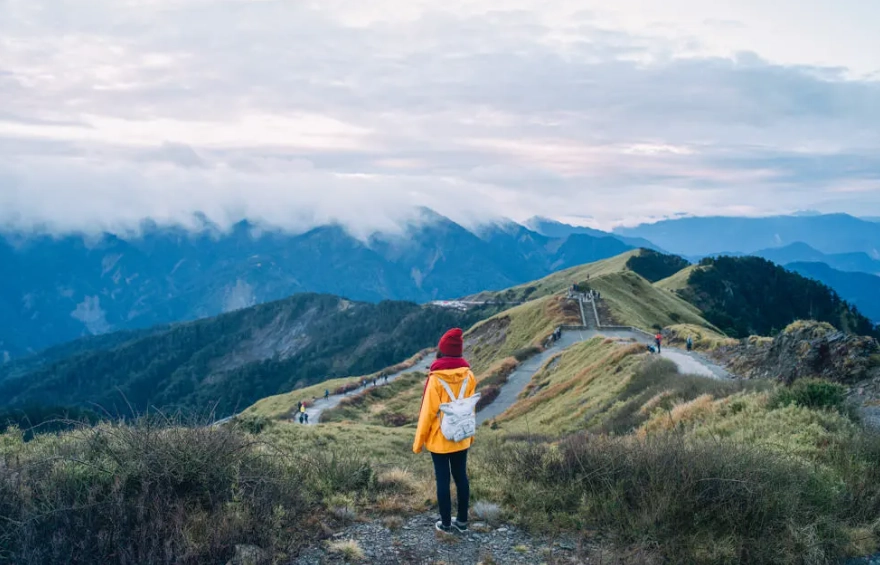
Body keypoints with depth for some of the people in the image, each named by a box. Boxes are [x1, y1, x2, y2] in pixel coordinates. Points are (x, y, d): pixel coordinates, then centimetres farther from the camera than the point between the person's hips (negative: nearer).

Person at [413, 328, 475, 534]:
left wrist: (419, 440, -4)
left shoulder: (436, 378, -19)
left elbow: (428, 412, -14)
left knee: (443, 479, 6)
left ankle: (446, 523, 16)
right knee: (461, 476, 14)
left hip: (439, 439, -4)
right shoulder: (468, 376, -6)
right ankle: (462, 521, 24)